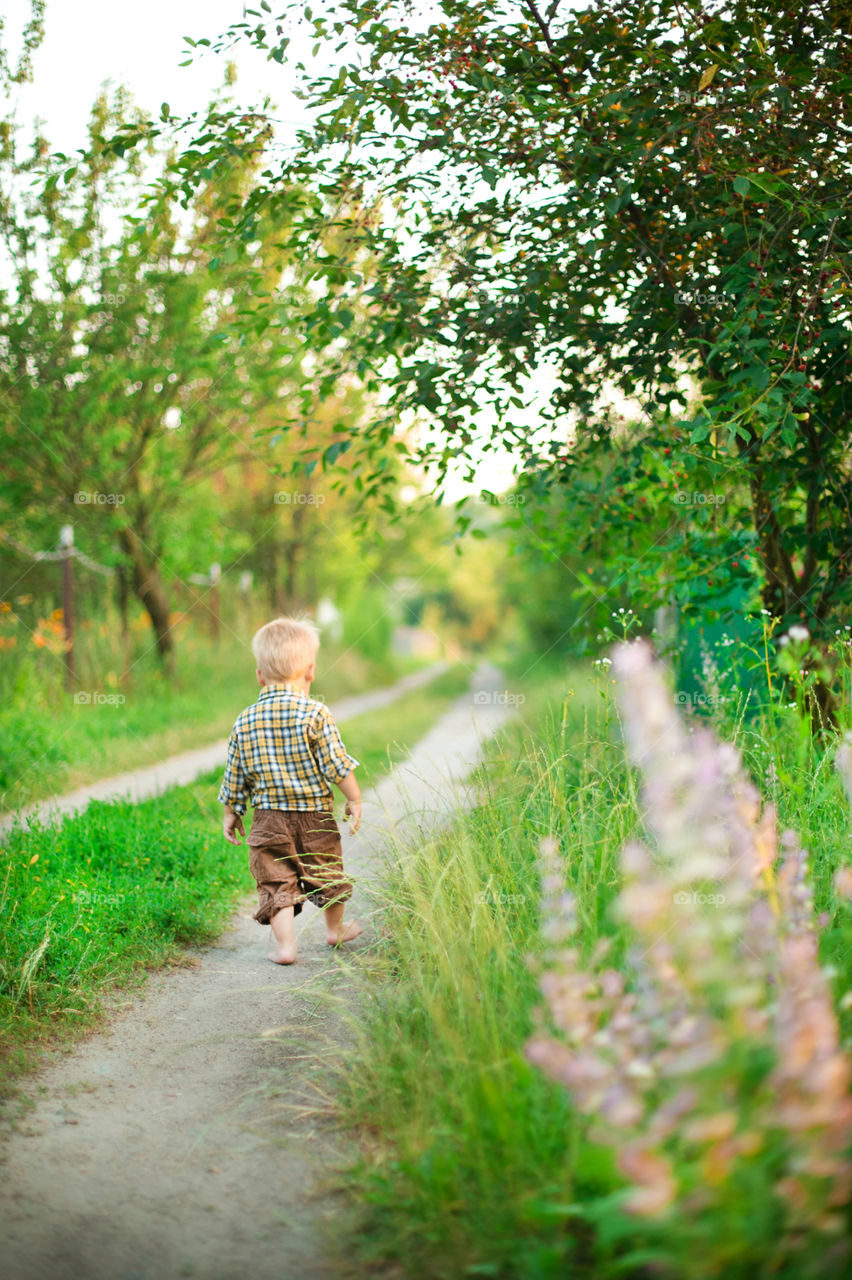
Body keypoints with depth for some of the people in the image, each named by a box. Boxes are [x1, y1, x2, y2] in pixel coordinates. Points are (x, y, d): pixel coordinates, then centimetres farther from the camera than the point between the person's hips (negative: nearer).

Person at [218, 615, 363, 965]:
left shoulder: (245, 721, 0)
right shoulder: (315, 714, -12)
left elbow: (235, 777, 8)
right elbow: (337, 764, -11)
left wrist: (231, 814, 20)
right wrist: (355, 800, 1)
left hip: (268, 820, 1)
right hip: (316, 818, -1)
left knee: (276, 882, 5)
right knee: (328, 874, 18)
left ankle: (285, 944, -5)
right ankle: (335, 929, 36)